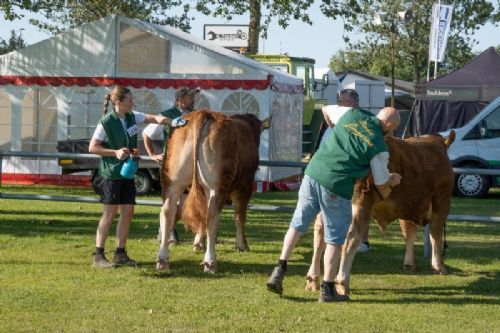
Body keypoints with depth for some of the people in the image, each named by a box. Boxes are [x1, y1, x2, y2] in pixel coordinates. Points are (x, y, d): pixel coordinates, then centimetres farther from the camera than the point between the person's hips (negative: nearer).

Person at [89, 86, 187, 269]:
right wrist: (115, 152, -18)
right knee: (109, 213, -6)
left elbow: (153, 118, -1)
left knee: (128, 211, 6)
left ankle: (120, 254, 15)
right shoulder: (105, 123, -13)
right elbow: (92, 147, -10)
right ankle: (98, 256, -1)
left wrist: (170, 121, -21)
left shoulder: (132, 117, 5)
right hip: (111, 173, -7)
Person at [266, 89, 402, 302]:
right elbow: (382, 184, 8)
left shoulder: (354, 114, 7)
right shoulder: (380, 147, -3)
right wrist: (391, 182, 30)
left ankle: (279, 272, 14)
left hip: (312, 174, 5)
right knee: (335, 240, 10)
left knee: (297, 225, 19)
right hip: (336, 188, -5)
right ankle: (327, 290, 14)